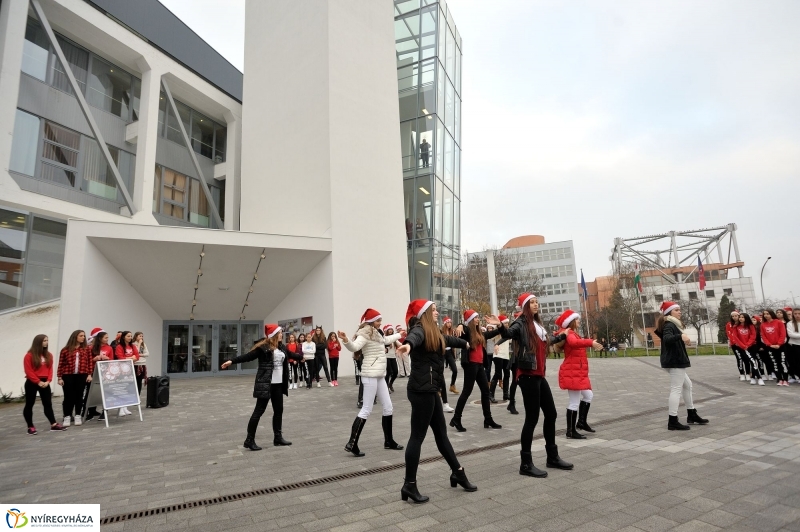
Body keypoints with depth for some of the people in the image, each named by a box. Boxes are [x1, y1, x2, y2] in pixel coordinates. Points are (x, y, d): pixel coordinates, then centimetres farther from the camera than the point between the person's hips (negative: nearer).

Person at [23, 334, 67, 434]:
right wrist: (38, 382, -15)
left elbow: (50, 369, 7)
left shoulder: (49, 355, 8)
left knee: (48, 403, 5)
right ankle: (30, 427, 12)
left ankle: (53, 424, 5)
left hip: (45, 383, 5)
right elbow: (29, 371, -11)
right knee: (29, 404, 4)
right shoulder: (29, 355, -8)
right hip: (32, 383, -5)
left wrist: (48, 381, -6)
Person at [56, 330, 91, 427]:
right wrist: (60, 377, -3)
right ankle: (67, 417, 13)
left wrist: (89, 374, 0)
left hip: (81, 376, 2)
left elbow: (89, 362, 6)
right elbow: (61, 364, 0)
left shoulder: (86, 349, 7)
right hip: (68, 376, -2)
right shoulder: (65, 350, 0)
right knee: (68, 396, 2)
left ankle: (78, 416, 17)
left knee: (79, 395, 7)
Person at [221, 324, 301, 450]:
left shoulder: (282, 347, 10)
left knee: (278, 410, 13)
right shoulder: (263, 347, -13)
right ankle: (249, 440, 9)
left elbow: (291, 354, 28)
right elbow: (248, 356, -18)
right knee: (259, 411, -1)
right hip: (265, 384, -8)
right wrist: (232, 361, -30)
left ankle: (278, 437, 25)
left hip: (278, 384, 8)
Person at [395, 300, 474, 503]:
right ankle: (409, 485, 6)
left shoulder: (434, 332, 18)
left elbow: (447, 339, 39)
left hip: (429, 389, 10)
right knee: (418, 436, -3)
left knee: (441, 433, 18)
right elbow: (414, 336, -37)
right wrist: (408, 344, -62)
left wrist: (465, 344, 59)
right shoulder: (420, 329, -11)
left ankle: (457, 472, 30)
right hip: (421, 390, -10)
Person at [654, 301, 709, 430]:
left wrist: (683, 341, 42)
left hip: (675, 361, 11)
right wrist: (680, 336, -50)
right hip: (675, 361, -11)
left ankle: (692, 415, 32)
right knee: (676, 389, -9)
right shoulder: (669, 325, -16)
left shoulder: (671, 324, 17)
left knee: (687, 385, 21)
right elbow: (667, 339, -37)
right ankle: (673, 421, -8)